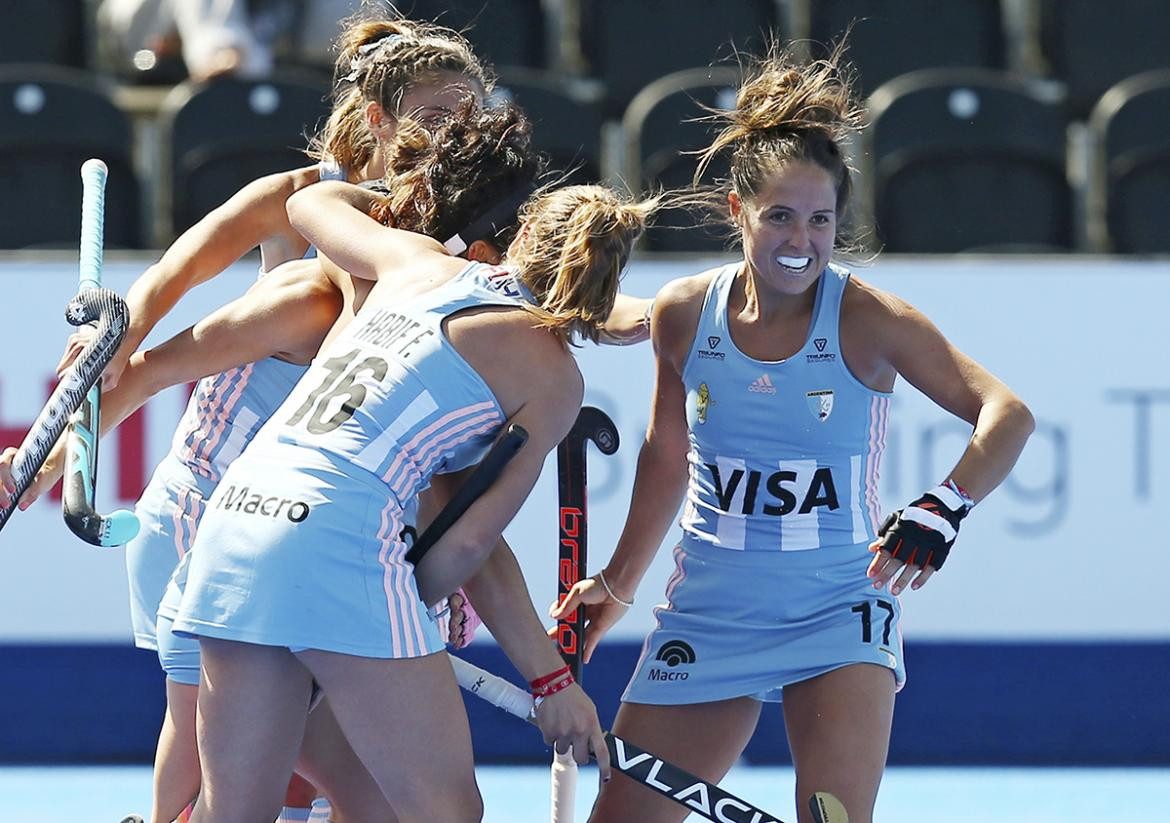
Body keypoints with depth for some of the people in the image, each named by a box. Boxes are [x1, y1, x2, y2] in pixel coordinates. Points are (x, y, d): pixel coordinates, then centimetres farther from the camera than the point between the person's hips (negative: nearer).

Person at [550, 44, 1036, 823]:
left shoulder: (867, 319, -13)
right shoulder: (684, 315, -3)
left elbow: (1007, 414, -18)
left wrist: (943, 510, -34)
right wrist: (620, 581, 19)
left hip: (839, 616, -3)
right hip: (707, 614, 3)